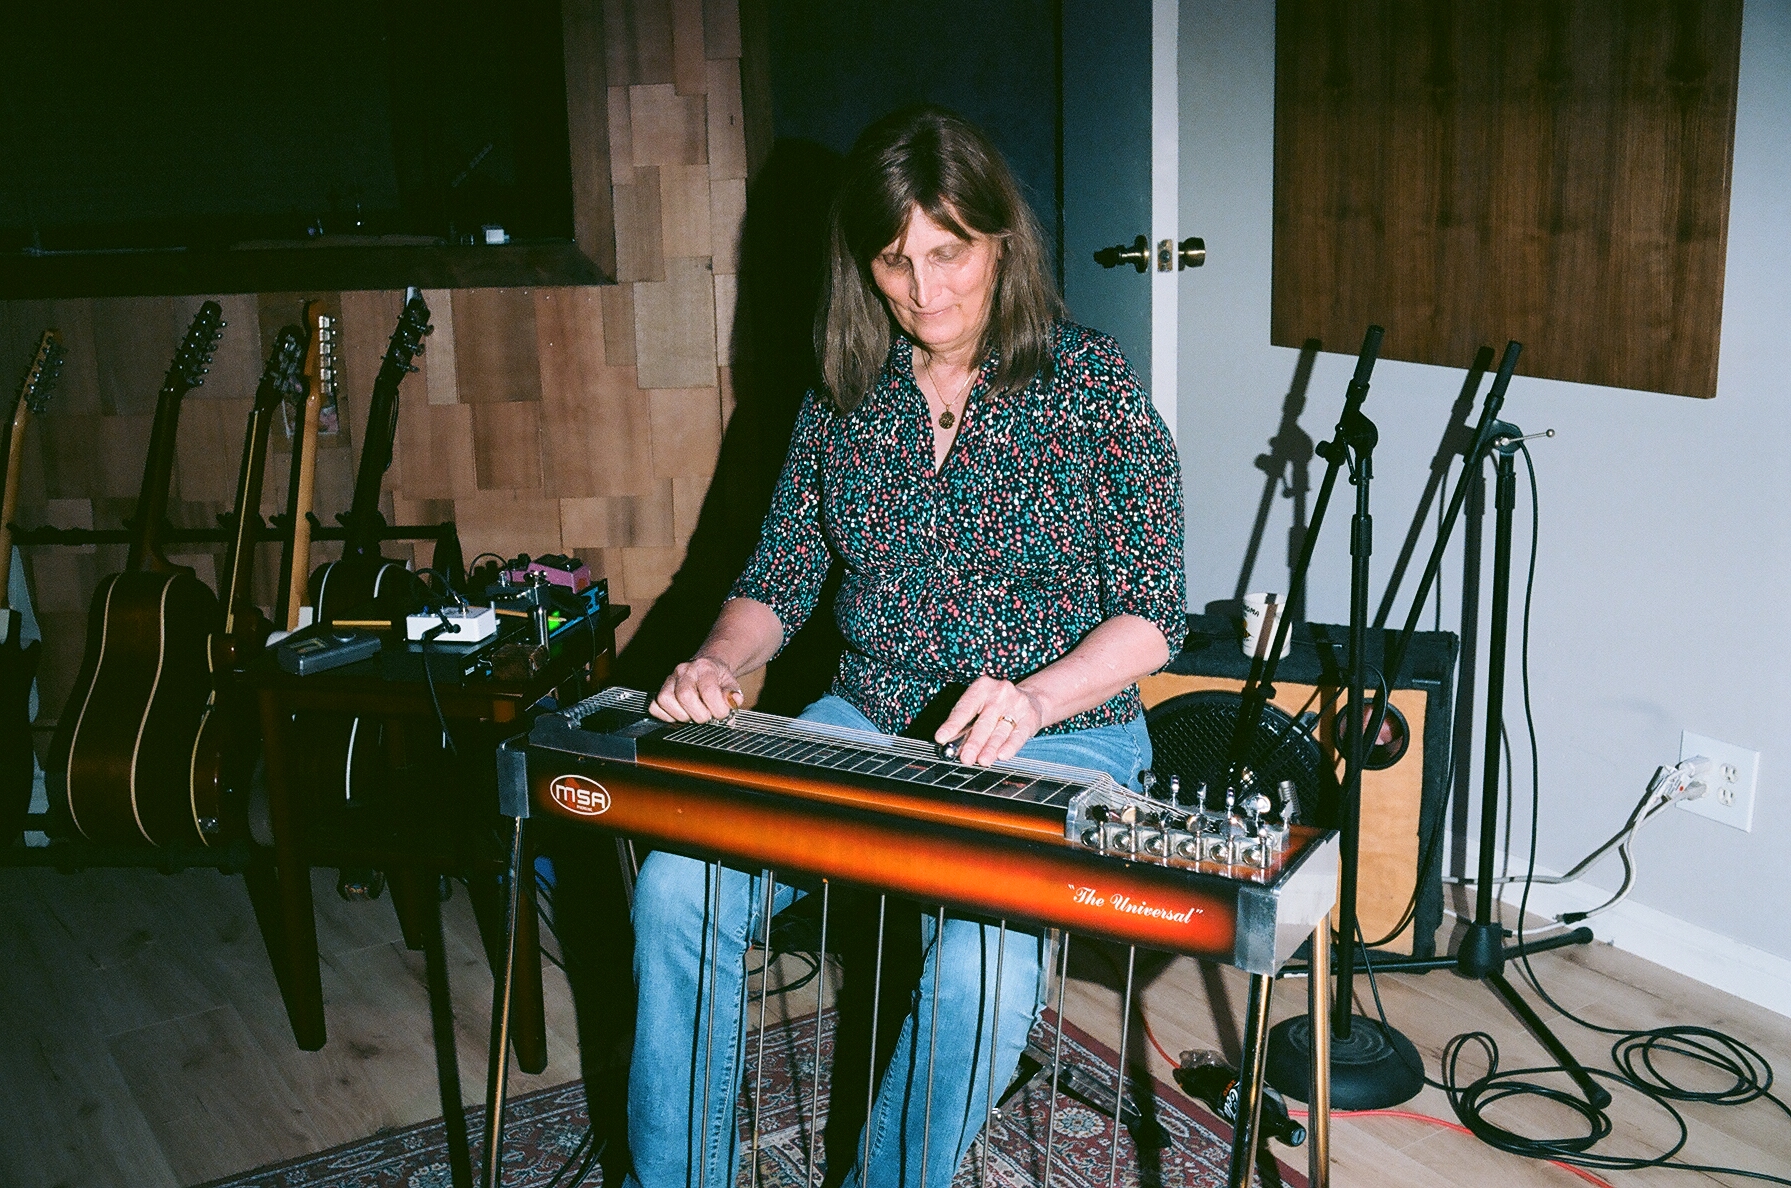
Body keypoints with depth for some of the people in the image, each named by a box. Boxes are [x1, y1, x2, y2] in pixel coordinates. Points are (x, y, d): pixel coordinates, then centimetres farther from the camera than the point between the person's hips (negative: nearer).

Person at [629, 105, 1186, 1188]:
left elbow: (1154, 612, -7)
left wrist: (1034, 699, -25)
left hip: (1058, 737, -4)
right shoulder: (847, 395, 7)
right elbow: (779, 579, 11)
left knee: (981, 968, -32)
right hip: (865, 724, 4)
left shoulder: (1093, 385, -6)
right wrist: (722, 663, -11)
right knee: (677, 887, -18)